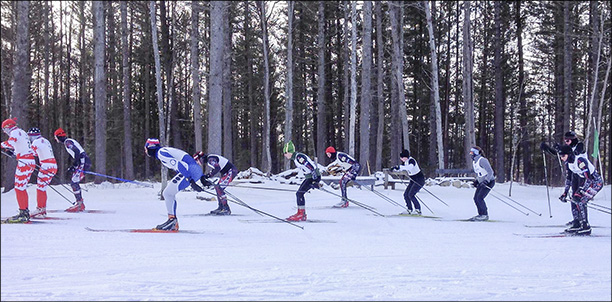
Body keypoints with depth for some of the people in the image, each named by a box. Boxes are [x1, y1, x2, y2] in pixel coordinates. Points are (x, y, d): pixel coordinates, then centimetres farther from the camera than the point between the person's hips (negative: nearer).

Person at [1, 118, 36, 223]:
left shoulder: (15, 132, -5)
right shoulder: (22, 132, 23)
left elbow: (10, 142, -25)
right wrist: (8, 151, 21)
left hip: (24, 162, -9)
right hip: (31, 162, 9)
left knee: (19, 188, -7)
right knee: (21, 188, 13)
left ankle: (23, 213, -10)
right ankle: (25, 212, 14)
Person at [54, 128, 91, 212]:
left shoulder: (67, 142, -7)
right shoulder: (69, 141, 24)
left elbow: (77, 151, -20)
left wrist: (75, 164, -19)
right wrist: (72, 167, 23)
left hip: (83, 162, -10)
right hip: (84, 162, 10)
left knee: (74, 182, -13)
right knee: (73, 182, 12)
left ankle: (80, 204, -16)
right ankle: (80, 205, 11)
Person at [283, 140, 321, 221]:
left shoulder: (299, 157, -17)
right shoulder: (295, 158, 13)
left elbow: (312, 167, -23)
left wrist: (315, 180, -25)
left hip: (314, 177, -10)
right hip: (309, 177, 10)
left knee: (299, 193, -13)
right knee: (299, 193, 11)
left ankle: (301, 215, -10)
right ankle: (302, 214, 17)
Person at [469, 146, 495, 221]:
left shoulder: (482, 160, -20)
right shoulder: (474, 161, 9)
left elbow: (490, 172, -22)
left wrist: (486, 181, -30)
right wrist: (476, 181, 12)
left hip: (489, 182, -9)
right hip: (481, 182, 9)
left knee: (479, 198, -15)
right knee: (476, 198, 2)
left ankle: (485, 215, -6)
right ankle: (481, 214, 10)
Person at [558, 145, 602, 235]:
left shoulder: (580, 161, -29)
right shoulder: (568, 162, -2)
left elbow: (588, 179, -31)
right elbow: (569, 178, 12)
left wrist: (580, 193, -34)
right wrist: (565, 192, 7)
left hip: (596, 182, -9)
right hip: (584, 180, 9)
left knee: (580, 201, -18)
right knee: (574, 200, 2)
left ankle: (586, 228, -11)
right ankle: (576, 225, 13)